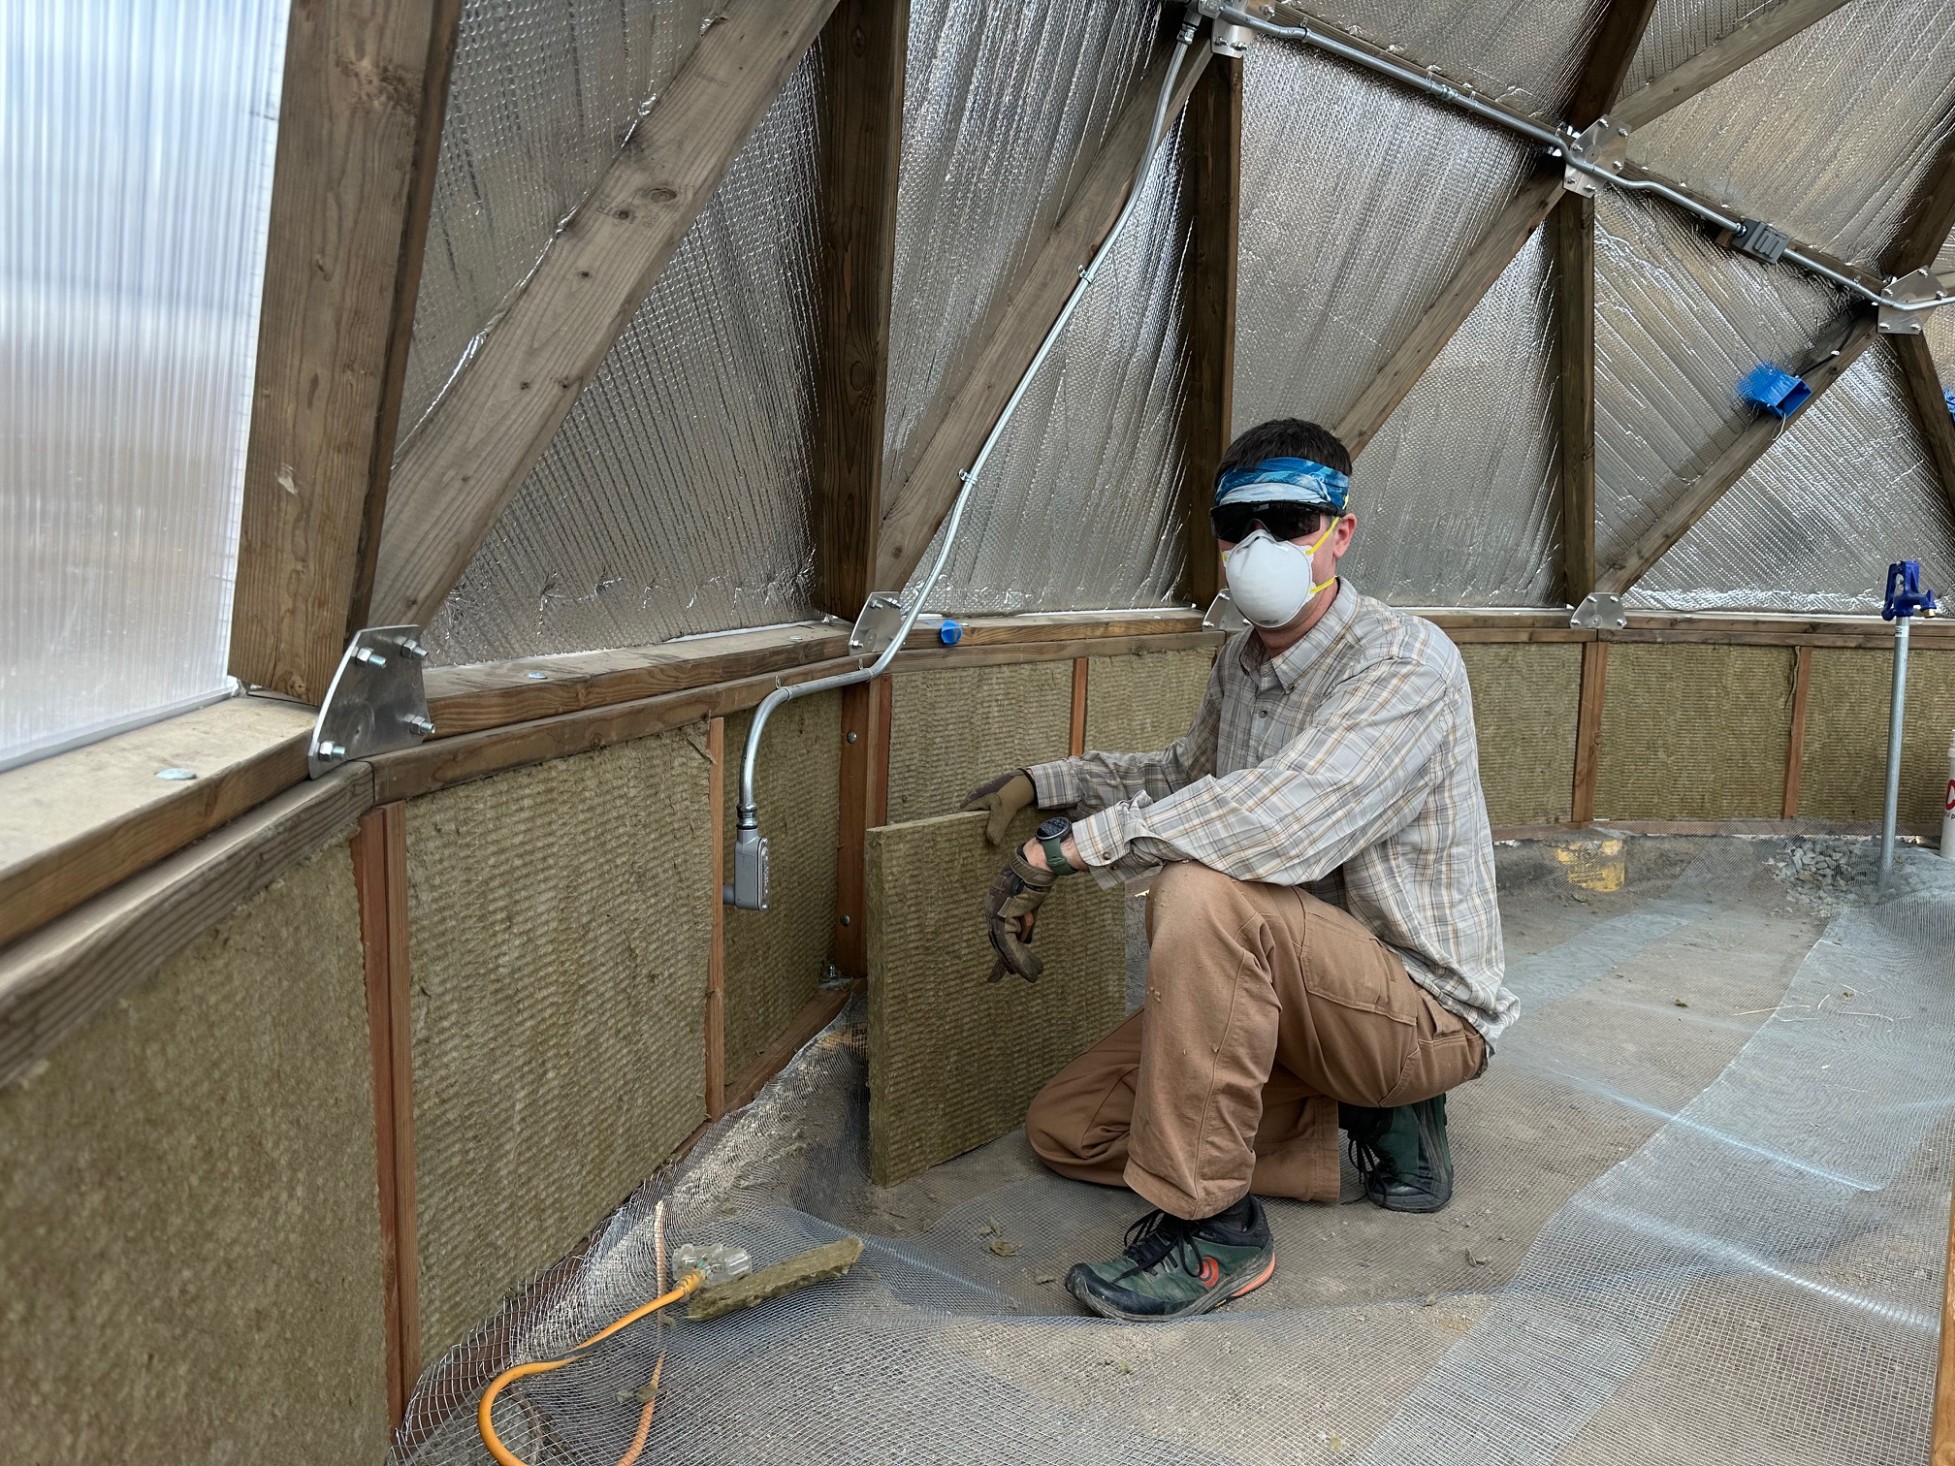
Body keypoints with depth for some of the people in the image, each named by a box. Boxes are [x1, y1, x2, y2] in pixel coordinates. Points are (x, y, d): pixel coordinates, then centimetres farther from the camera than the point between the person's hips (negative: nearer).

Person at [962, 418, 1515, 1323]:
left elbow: (1279, 823, -38)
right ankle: (1370, 1124, 5)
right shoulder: (1242, 660, 6)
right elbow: (1189, 775, 27)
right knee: (1064, 1130, 5)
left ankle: (1211, 1227, -21)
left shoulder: (1404, 662, -21)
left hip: (1427, 1010, -9)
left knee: (1200, 892, -35)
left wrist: (1064, 844, -32)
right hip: (1297, 999, 9)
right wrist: (1043, 782, 18)